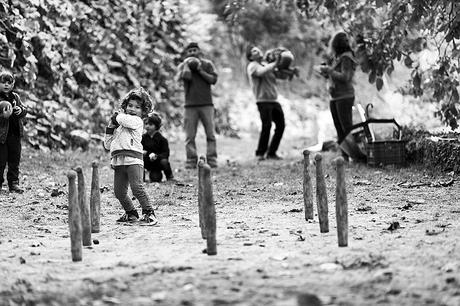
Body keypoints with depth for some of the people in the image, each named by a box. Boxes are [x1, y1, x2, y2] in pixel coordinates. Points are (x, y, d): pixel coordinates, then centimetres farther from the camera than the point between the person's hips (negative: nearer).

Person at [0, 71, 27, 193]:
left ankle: (14, 183, 16)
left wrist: (21, 110, -11)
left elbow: (24, 110, 11)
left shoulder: (16, 97, 11)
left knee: (15, 160, 10)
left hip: (15, 134, 5)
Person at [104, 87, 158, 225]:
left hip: (133, 159, -7)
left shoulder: (137, 121, 3)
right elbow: (108, 145, 27)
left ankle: (149, 213, -12)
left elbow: (123, 119, -18)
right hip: (118, 161, 7)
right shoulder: (119, 126, 25)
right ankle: (131, 213, 22)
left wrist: (118, 115, 6)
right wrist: (110, 128, 15)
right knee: (119, 191, 4)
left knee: (137, 187, -19)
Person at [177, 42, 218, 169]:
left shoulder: (207, 64, 10)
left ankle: (212, 159, 0)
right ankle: (191, 160, 0)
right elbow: (186, 76, -10)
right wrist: (187, 63, -2)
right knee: (190, 135, -3)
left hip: (206, 104, 0)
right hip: (190, 104, 0)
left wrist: (200, 70, -7)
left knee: (210, 133, -3)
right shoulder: (183, 66, 10)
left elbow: (213, 80, -2)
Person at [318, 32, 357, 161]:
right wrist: (326, 73, 4)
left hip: (345, 97, -9)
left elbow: (345, 77, -18)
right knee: (339, 130, 7)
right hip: (334, 98, 9)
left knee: (347, 128, -11)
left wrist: (329, 70, -13)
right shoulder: (337, 58, 15)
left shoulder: (346, 58, -10)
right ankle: (344, 156, 9)